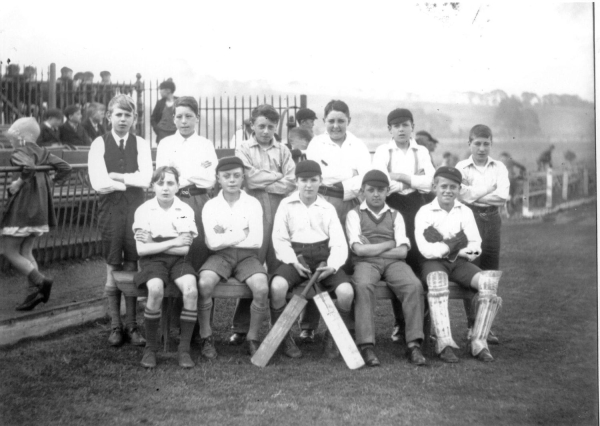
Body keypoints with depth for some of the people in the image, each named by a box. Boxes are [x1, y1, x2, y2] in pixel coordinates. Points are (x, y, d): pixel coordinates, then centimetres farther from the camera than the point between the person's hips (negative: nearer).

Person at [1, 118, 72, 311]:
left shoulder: (19, 153, -14)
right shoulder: (42, 153, 8)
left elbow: (29, 167, -35)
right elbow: (65, 167, 7)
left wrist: (18, 183, -22)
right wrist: (52, 184, 12)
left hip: (21, 210, -8)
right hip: (39, 209, 8)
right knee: (26, 252, 14)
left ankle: (40, 281, -11)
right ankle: (33, 292, 7)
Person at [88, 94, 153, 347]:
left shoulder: (140, 145, 6)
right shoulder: (99, 144, 2)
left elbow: (146, 178, -8)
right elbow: (98, 183, -9)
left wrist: (116, 177, -10)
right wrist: (131, 181, -6)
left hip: (135, 208, 1)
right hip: (110, 209, -1)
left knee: (132, 267, 4)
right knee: (112, 269, 4)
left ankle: (131, 326, 12)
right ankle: (115, 327, 13)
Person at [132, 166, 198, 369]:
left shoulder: (185, 210, 4)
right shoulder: (143, 210, 1)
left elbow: (184, 249, -5)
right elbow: (142, 249, -7)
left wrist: (153, 243, -10)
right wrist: (172, 242, -12)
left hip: (178, 260, 2)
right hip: (153, 261, -1)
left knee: (191, 290, -30)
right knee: (156, 290, -34)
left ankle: (184, 349, -17)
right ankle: (150, 348, -15)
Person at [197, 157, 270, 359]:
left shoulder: (253, 204, 5)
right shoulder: (210, 206, 5)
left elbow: (256, 241, -6)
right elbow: (213, 243, -7)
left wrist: (225, 236, -3)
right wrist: (242, 234, -4)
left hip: (247, 255, 0)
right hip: (220, 256, 0)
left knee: (262, 288, -30)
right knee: (204, 283, -32)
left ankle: (252, 338, -7)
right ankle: (206, 337, -11)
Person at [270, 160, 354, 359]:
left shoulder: (328, 208, 14)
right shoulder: (286, 205, 11)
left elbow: (339, 243, 4)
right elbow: (279, 238, 2)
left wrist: (332, 266, -16)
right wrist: (294, 261, -14)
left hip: (323, 255, 1)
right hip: (295, 255, -1)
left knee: (346, 292, -26)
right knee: (277, 286, -33)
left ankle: (333, 338, 2)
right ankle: (284, 338, -9)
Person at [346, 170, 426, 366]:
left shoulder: (395, 216, 20)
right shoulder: (354, 214, 12)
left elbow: (403, 251, 5)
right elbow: (359, 249, -3)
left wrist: (372, 249, -1)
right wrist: (389, 244, 4)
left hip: (393, 262, 2)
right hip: (365, 262, -2)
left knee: (414, 285, -29)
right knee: (363, 286, -37)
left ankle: (413, 344, -29)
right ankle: (366, 346, -37)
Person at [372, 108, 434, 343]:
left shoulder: (421, 152, 12)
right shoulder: (382, 151, 7)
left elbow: (429, 181, 0)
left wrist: (403, 178, -8)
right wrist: (413, 182, -6)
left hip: (416, 208, 1)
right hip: (392, 207, -1)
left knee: (417, 259, -7)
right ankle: (400, 322, 6)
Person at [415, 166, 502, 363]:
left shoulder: (465, 211, 14)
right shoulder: (425, 212, 4)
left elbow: (476, 244, 3)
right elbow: (426, 249, -8)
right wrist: (457, 248, -11)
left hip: (460, 262, 3)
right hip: (434, 262, -3)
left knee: (488, 282, -25)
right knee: (437, 281, -39)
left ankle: (478, 342, -20)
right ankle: (444, 343, -38)